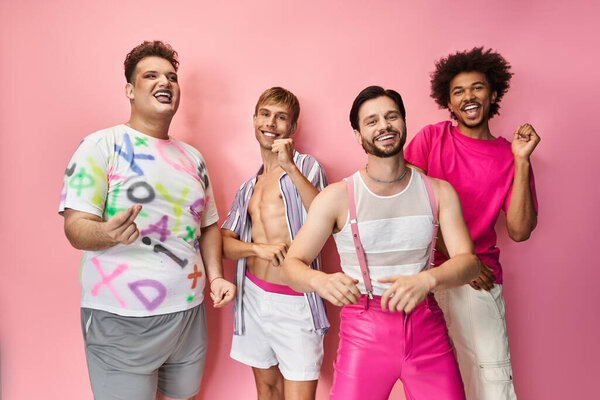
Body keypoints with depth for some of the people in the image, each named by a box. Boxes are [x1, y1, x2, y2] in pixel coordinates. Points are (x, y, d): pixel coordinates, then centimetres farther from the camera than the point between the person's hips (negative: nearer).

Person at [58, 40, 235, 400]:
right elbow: (75, 227, -12)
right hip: (122, 322, -5)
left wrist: (216, 276, 1)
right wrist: (107, 233, -34)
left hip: (189, 313, 6)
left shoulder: (192, 156, 12)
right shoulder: (102, 145, -6)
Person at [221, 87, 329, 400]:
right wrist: (258, 248, -13)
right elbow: (224, 243, 7)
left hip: (295, 301, -4)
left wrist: (290, 167, -21)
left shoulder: (306, 166, 0)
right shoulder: (249, 188, 14)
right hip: (254, 296, 5)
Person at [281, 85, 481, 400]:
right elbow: (291, 265, -7)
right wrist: (321, 281, -30)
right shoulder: (337, 197, -7)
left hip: (426, 329, 2)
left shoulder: (439, 192, 1)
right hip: (364, 331, -2)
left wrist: (426, 279, -27)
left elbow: (468, 261, -5)